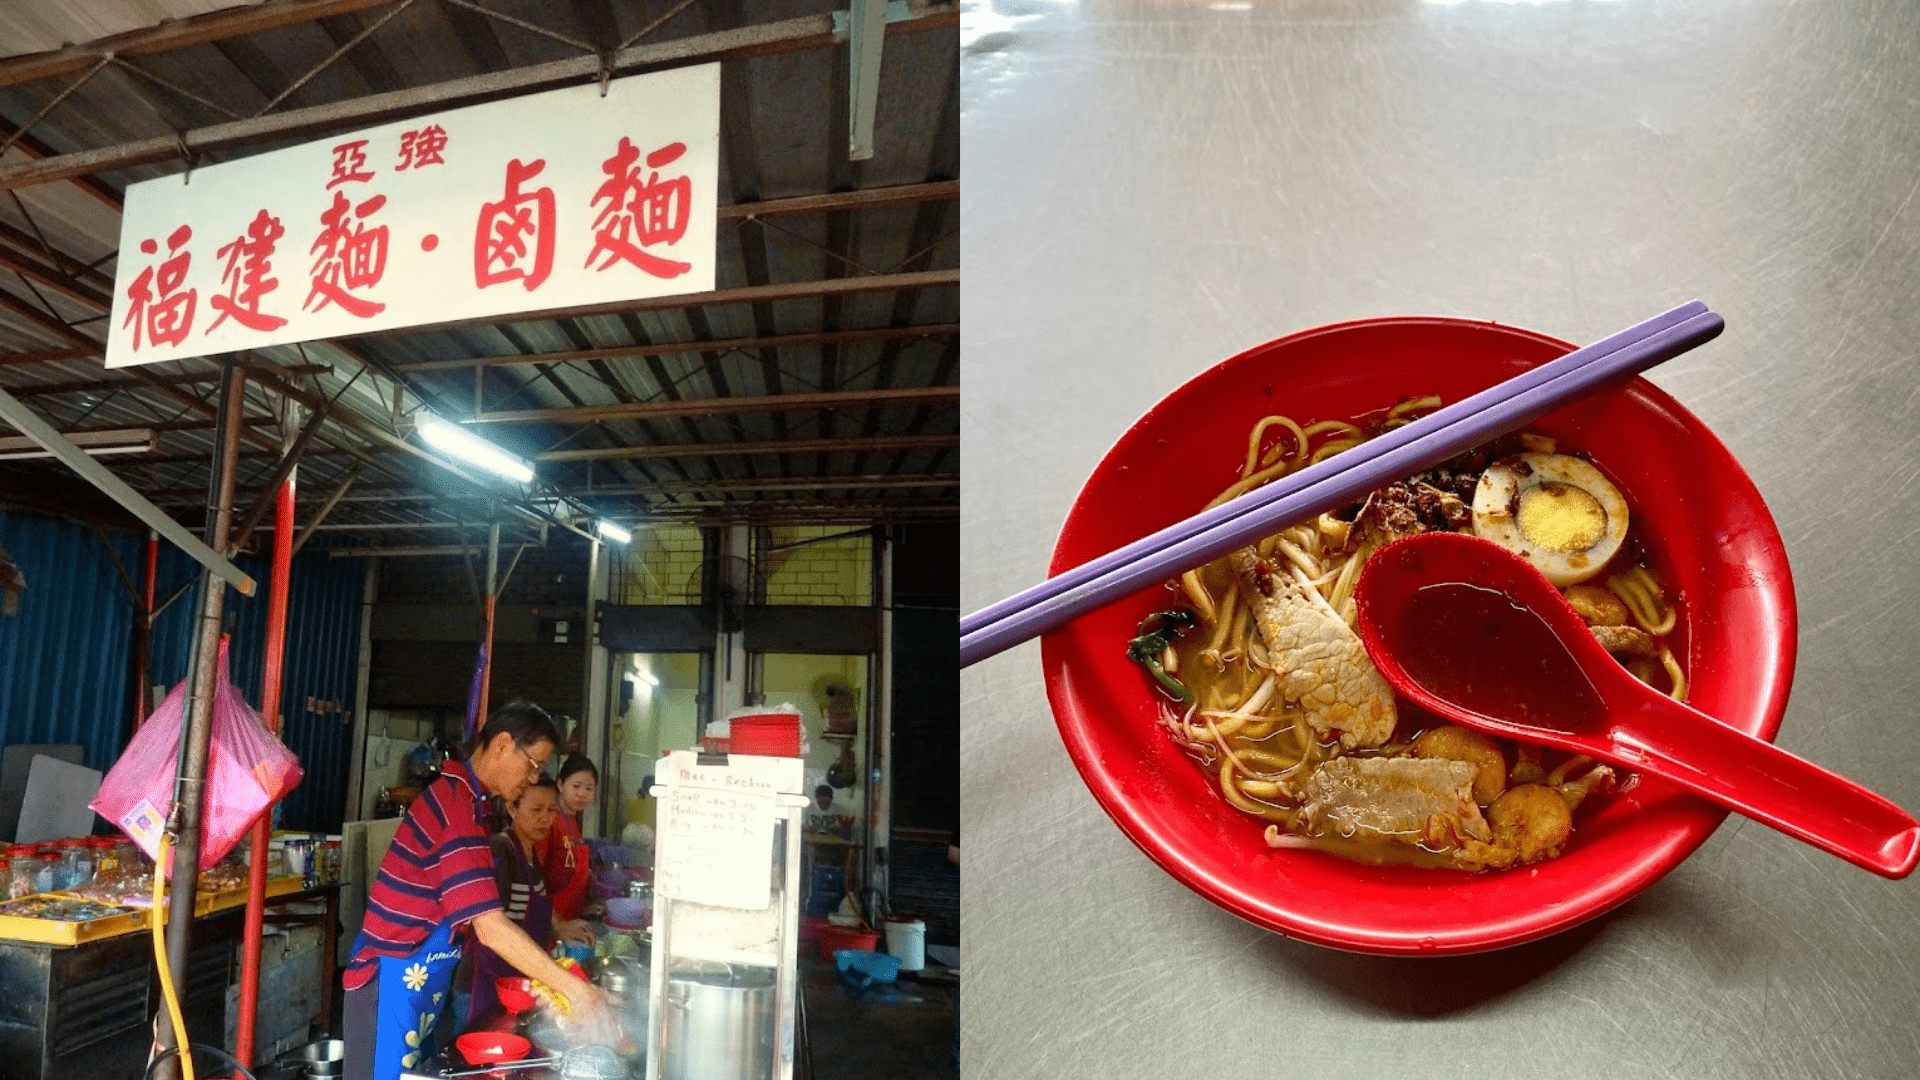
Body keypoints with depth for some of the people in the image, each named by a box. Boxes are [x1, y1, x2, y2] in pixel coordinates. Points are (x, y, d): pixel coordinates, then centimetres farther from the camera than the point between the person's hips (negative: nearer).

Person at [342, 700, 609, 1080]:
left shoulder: (459, 795, 7)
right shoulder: (457, 807, -25)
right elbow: (491, 928, -28)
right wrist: (573, 987, -25)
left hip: (418, 981, 9)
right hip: (392, 984, -9)